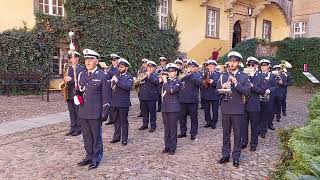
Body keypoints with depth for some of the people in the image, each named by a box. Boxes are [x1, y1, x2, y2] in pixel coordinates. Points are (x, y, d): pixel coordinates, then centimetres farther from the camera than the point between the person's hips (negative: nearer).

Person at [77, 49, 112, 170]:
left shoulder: (103, 76, -8)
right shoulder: (81, 75, 10)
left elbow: (106, 96, -8)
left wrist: (104, 113, -10)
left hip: (95, 113, -5)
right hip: (83, 112, 6)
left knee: (96, 136, 7)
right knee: (86, 135, 15)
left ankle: (96, 158, 22)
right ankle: (89, 156, 31)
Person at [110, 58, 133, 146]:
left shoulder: (129, 77, -5)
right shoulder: (116, 75, 12)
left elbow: (128, 87, -22)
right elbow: (112, 85, 16)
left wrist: (117, 81, -27)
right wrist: (112, 83, -7)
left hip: (123, 103, -5)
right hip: (114, 102, 6)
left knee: (124, 121, 4)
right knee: (116, 121, 16)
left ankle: (124, 139, 14)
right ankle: (116, 137, 29)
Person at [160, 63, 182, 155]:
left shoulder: (178, 82, -6)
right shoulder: (166, 80, 12)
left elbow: (170, 90, -22)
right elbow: (160, 91, 10)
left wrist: (165, 81, -13)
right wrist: (160, 81, 2)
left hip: (173, 108, -6)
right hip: (164, 107, 6)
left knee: (172, 129, 1)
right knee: (166, 128, 13)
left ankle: (172, 148, 12)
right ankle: (167, 146, 23)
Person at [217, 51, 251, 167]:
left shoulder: (244, 77, 0)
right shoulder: (223, 76, 8)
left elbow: (247, 92, -10)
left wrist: (236, 83, -22)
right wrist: (222, 87, -16)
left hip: (237, 109, -2)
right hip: (225, 109, 2)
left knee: (237, 134, 6)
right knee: (226, 133, 11)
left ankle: (236, 157, 20)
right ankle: (225, 155, 24)